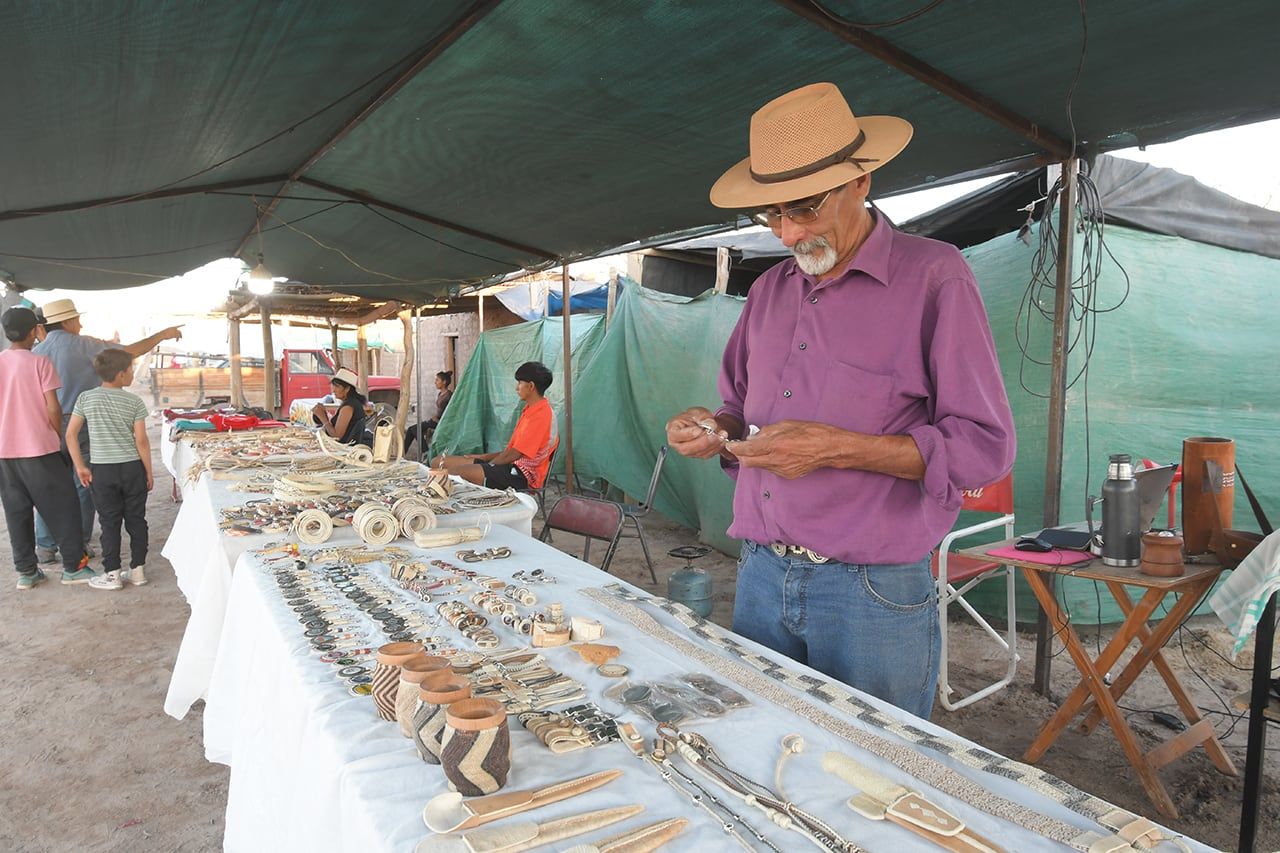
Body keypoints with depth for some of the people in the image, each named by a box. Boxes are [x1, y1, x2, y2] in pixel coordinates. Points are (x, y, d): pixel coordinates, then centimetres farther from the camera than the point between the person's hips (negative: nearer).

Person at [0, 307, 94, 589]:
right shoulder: (40, 362, -9)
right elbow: (53, 409, -12)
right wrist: (59, 436, 4)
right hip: (40, 449, -5)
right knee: (64, 506, 4)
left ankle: (25, 571, 16)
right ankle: (73, 567, 7)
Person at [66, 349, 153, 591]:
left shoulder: (86, 398, 0)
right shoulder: (134, 402, -6)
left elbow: (70, 434, -1)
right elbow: (141, 440, -7)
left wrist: (80, 466, 6)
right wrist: (149, 471, 1)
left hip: (102, 470, 1)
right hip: (132, 468, -1)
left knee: (109, 522, 8)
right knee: (136, 519, 9)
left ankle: (112, 574, 11)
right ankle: (138, 569, 15)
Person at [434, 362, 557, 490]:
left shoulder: (541, 414, -15)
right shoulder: (530, 410, 19)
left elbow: (513, 454, -16)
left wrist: (488, 464, -2)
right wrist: (485, 457, 16)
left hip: (523, 476, -11)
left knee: (453, 472, -29)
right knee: (439, 462, 4)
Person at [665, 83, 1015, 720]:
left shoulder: (932, 276, -7)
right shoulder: (770, 290, 11)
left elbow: (985, 446, -12)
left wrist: (834, 447, -20)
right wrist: (712, 430, -3)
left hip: (874, 594, -5)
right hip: (760, 578, 6)